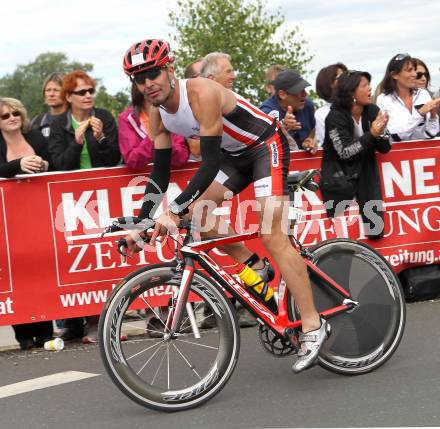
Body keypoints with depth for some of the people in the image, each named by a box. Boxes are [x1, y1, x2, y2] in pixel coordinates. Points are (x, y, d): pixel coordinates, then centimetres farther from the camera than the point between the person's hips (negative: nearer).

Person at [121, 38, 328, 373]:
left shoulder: (202, 94, -31)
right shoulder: (158, 116, -6)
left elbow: (210, 163, -34)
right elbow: (160, 173, 1)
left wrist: (175, 211, -40)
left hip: (267, 145, -8)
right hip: (235, 154, 8)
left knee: (272, 235, -19)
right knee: (198, 211, -9)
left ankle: (313, 326, -18)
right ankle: (257, 269, 9)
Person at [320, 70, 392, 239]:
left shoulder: (372, 111, -3)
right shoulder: (335, 117, -14)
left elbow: (384, 148, 0)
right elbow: (344, 152, -20)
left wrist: (381, 132, -22)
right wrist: (371, 134, -28)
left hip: (365, 174, 4)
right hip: (339, 178, -3)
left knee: (376, 232, -3)